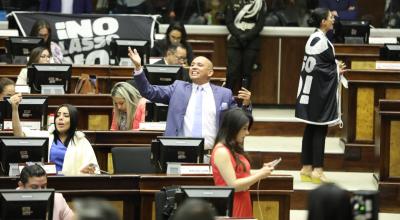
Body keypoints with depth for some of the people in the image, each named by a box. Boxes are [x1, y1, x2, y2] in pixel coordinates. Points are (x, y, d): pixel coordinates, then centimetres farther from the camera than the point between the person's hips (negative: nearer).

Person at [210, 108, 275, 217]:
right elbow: (233, 185, -19)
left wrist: (261, 171, 2)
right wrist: (260, 175, -14)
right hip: (231, 209, -9)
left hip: (242, 206, 9)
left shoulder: (235, 149, 13)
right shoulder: (222, 151, -15)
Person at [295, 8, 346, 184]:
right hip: (321, 90, -9)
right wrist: (337, 70, -5)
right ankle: (317, 170, -3)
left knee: (311, 129, 11)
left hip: (312, 89, 9)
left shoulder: (313, 39, 10)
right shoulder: (321, 41, -18)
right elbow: (319, 68, -20)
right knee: (320, 129, -4)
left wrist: (335, 68, 7)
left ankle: (307, 168, 14)